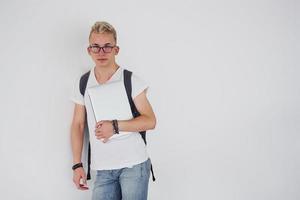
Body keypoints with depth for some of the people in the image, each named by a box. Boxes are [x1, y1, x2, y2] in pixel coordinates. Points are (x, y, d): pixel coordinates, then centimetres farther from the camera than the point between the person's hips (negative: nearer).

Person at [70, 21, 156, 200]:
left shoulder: (131, 81, -5)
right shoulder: (83, 83, 6)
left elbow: (150, 121, -7)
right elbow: (78, 125, 10)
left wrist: (115, 126, -19)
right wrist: (77, 165, 6)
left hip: (133, 164, -3)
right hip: (103, 168, 3)